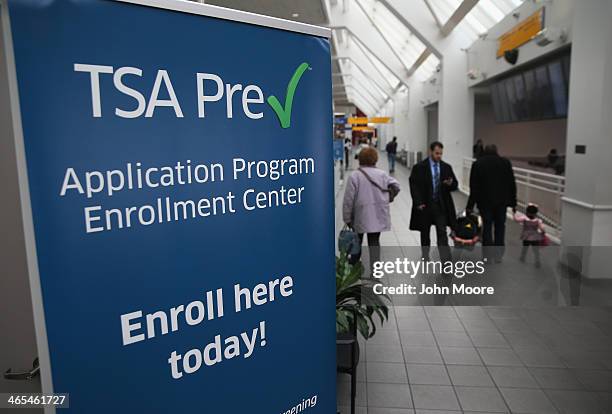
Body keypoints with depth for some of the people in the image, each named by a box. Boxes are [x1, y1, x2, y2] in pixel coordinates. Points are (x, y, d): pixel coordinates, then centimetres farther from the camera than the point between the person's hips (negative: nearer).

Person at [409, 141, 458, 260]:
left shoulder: (447, 167, 4)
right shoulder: (419, 167, -6)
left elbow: (455, 185, 9)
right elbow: (414, 186, -7)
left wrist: (450, 184, -15)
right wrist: (419, 203, -15)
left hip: (441, 206, 1)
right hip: (425, 206, -1)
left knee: (442, 232, -5)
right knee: (425, 233, 13)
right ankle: (425, 256, 31)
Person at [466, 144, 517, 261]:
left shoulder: (477, 164, -2)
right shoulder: (505, 162, 2)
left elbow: (474, 187, -4)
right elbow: (512, 184, 1)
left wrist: (470, 205, -2)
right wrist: (513, 202, 6)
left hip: (485, 201, -1)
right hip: (502, 201, 1)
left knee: (487, 227, 7)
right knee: (500, 227, 11)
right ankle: (498, 254, 13)